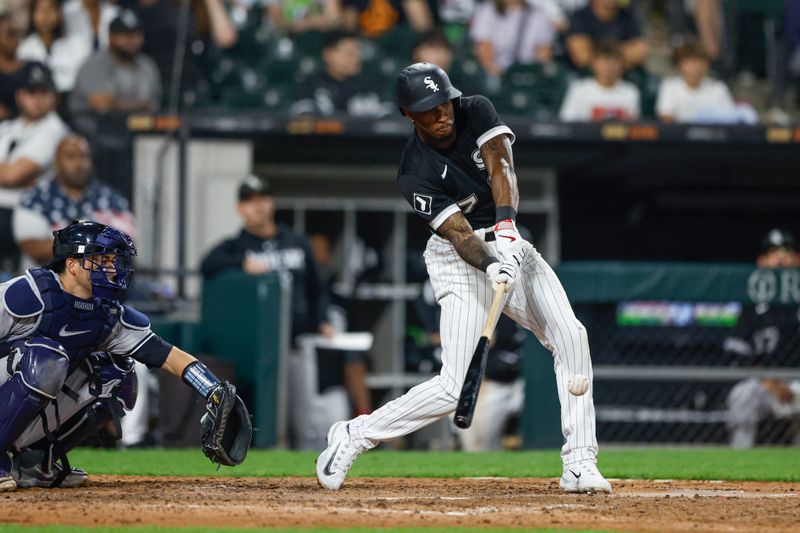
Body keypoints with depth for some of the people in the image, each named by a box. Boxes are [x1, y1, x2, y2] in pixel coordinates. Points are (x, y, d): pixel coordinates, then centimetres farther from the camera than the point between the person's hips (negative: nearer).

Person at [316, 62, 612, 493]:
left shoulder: (477, 112, -6)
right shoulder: (417, 174, -18)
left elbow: (501, 169, -21)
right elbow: (460, 235, -25)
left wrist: (506, 224, -38)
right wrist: (493, 266, -45)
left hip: (508, 244, 5)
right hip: (462, 261, -5)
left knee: (570, 336, -13)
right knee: (456, 388, -12)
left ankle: (579, 465, -11)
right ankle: (353, 437, 5)